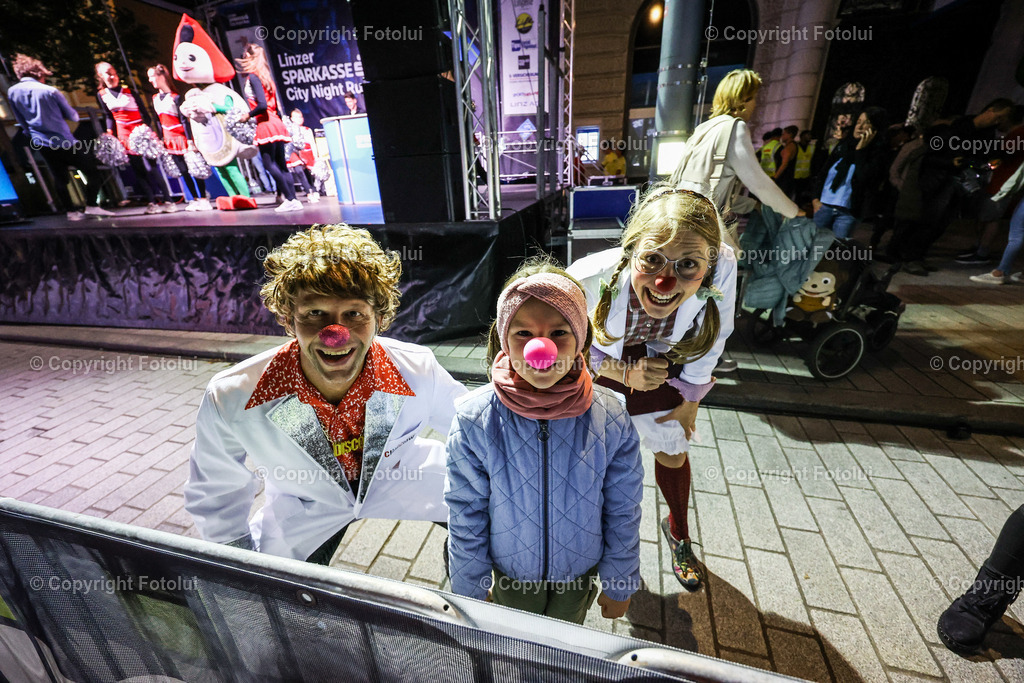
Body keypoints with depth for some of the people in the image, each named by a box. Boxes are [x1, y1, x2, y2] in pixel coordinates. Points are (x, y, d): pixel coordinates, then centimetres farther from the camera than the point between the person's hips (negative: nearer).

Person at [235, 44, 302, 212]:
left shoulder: (252, 77, -7)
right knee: (280, 164, 6)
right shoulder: (265, 76, 18)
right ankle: (293, 200, 3)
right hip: (276, 122, 9)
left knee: (269, 164, -7)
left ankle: (290, 199, -9)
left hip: (266, 125, -8)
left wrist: (248, 115, -3)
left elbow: (262, 105, -18)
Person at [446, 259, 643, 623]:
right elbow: (466, 519, -14)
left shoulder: (611, 419, -24)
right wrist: (468, 593, -4)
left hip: (581, 570, 1)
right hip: (509, 572, 0)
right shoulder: (474, 420, -27)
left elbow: (622, 514, -10)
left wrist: (619, 585, 1)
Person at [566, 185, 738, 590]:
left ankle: (678, 531, 55)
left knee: (673, 451, 20)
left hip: (660, 361, 2)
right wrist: (623, 372, -29)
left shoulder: (723, 266, -35)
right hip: (591, 364, -1)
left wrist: (691, 397, -2)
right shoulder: (589, 279, -40)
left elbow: (712, 336, -12)